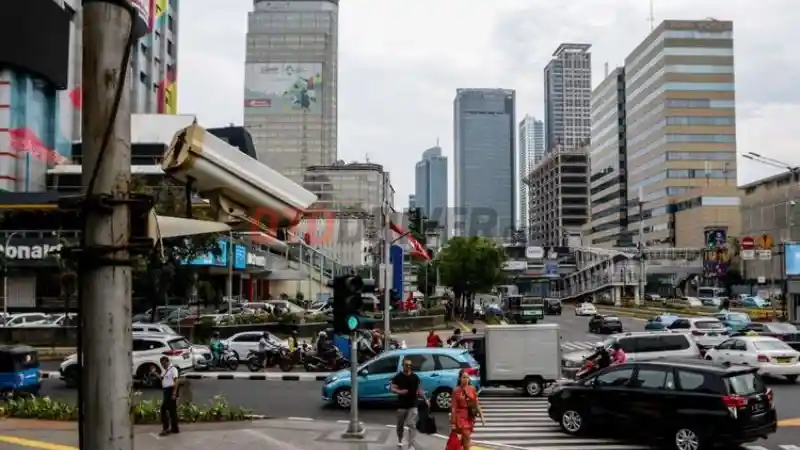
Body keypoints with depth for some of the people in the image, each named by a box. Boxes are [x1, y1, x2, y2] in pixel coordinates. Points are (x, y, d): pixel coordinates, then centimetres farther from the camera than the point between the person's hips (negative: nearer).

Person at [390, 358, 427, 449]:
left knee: (412, 425, -10)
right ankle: (400, 440, 39)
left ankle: (411, 446, -11)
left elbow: (419, 390, 6)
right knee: (400, 425, 14)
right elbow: (392, 389, -3)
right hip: (401, 406, 0)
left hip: (413, 405, 0)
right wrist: (399, 392, -22)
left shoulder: (415, 377, 4)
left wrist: (425, 399, -6)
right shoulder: (398, 377, -2)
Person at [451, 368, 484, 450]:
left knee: (464, 437, 12)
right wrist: (453, 422, -10)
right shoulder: (456, 391, -9)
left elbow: (476, 404, 7)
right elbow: (453, 407, -9)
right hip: (461, 416, -4)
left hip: (470, 416, 4)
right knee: (467, 438, -9)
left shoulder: (472, 389, 2)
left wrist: (481, 415, 2)